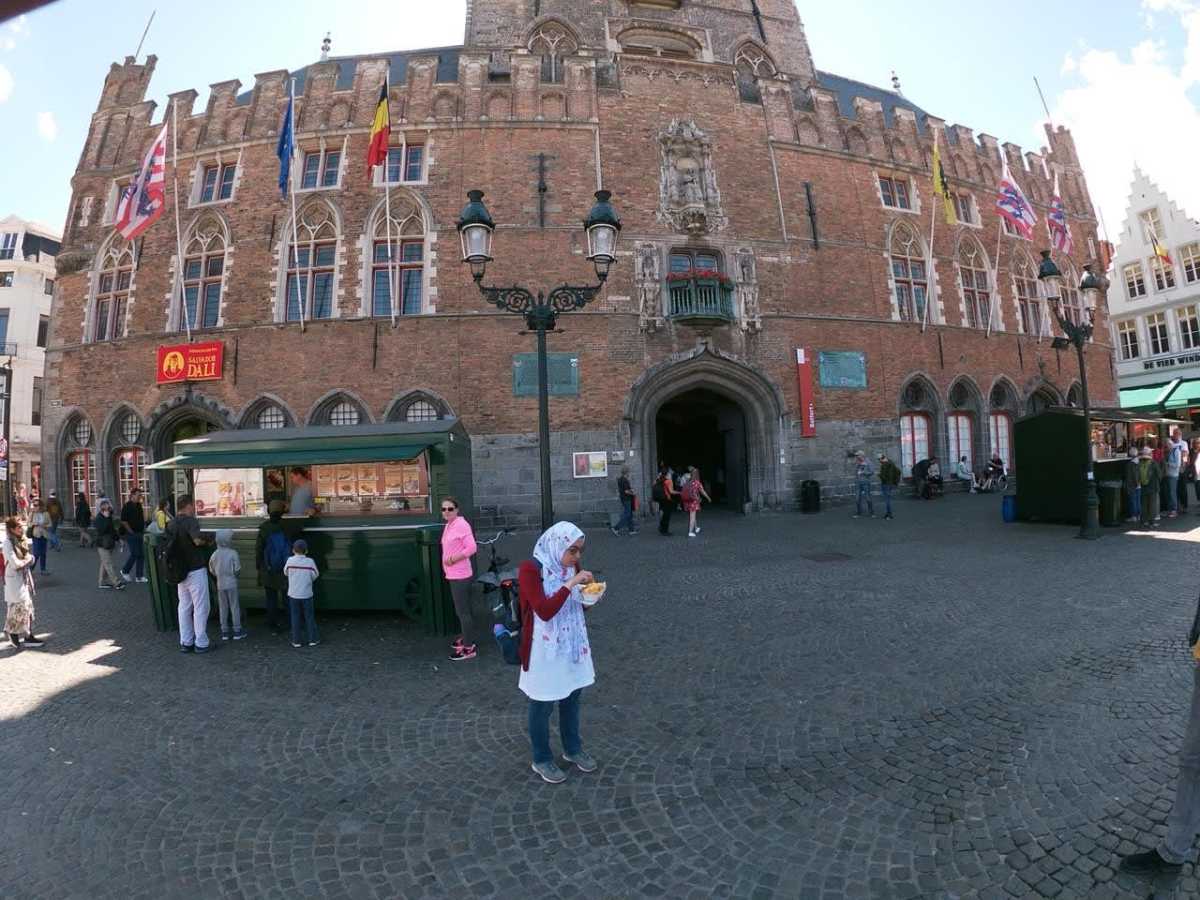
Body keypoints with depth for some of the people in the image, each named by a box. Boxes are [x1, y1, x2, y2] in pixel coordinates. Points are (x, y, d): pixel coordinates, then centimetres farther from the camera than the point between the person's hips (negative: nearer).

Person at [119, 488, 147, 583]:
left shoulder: (139, 506, 11)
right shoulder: (127, 506, -10)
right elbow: (123, 521, -13)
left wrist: (143, 530, 10)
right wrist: (131, 532, -14)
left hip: (140, 533, 7)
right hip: (131, 534, -7)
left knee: (141, 555, 6)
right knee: (134, 554, -6)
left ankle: (139, 576, 11)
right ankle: (124, 571, 16)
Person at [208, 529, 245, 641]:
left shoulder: (214, 555, -3)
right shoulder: (233, 553, -14)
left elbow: (212, 571, 5)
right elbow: (237, 570, -11)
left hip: (220, 585, 3)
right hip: (231, 584, -3)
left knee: (223, 608, 12)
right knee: (234, 607, 5)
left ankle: (224, 631, 17)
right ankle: (237, 630, 9)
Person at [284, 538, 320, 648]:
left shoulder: (290, 561, -10)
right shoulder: (310, 562, -12)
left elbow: (285, 573, 4)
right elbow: (315, 575, -4)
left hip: (293, 594, 0)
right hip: (306, 594, 0)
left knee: (295, 618, 10)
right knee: (309, 617, 10)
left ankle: (296, 641, 13)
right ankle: (313, 639, 14)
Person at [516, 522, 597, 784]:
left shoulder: (570, 565, -1)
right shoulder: (531, 569, -22)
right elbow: (544, 611, -28)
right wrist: (571, 583, -32)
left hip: (572, 644, 6)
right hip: (544, 648, -6)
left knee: (572, 698, 20)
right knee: (542, 705, 11)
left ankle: (573, 749, 41)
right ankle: (541, 760, 31)